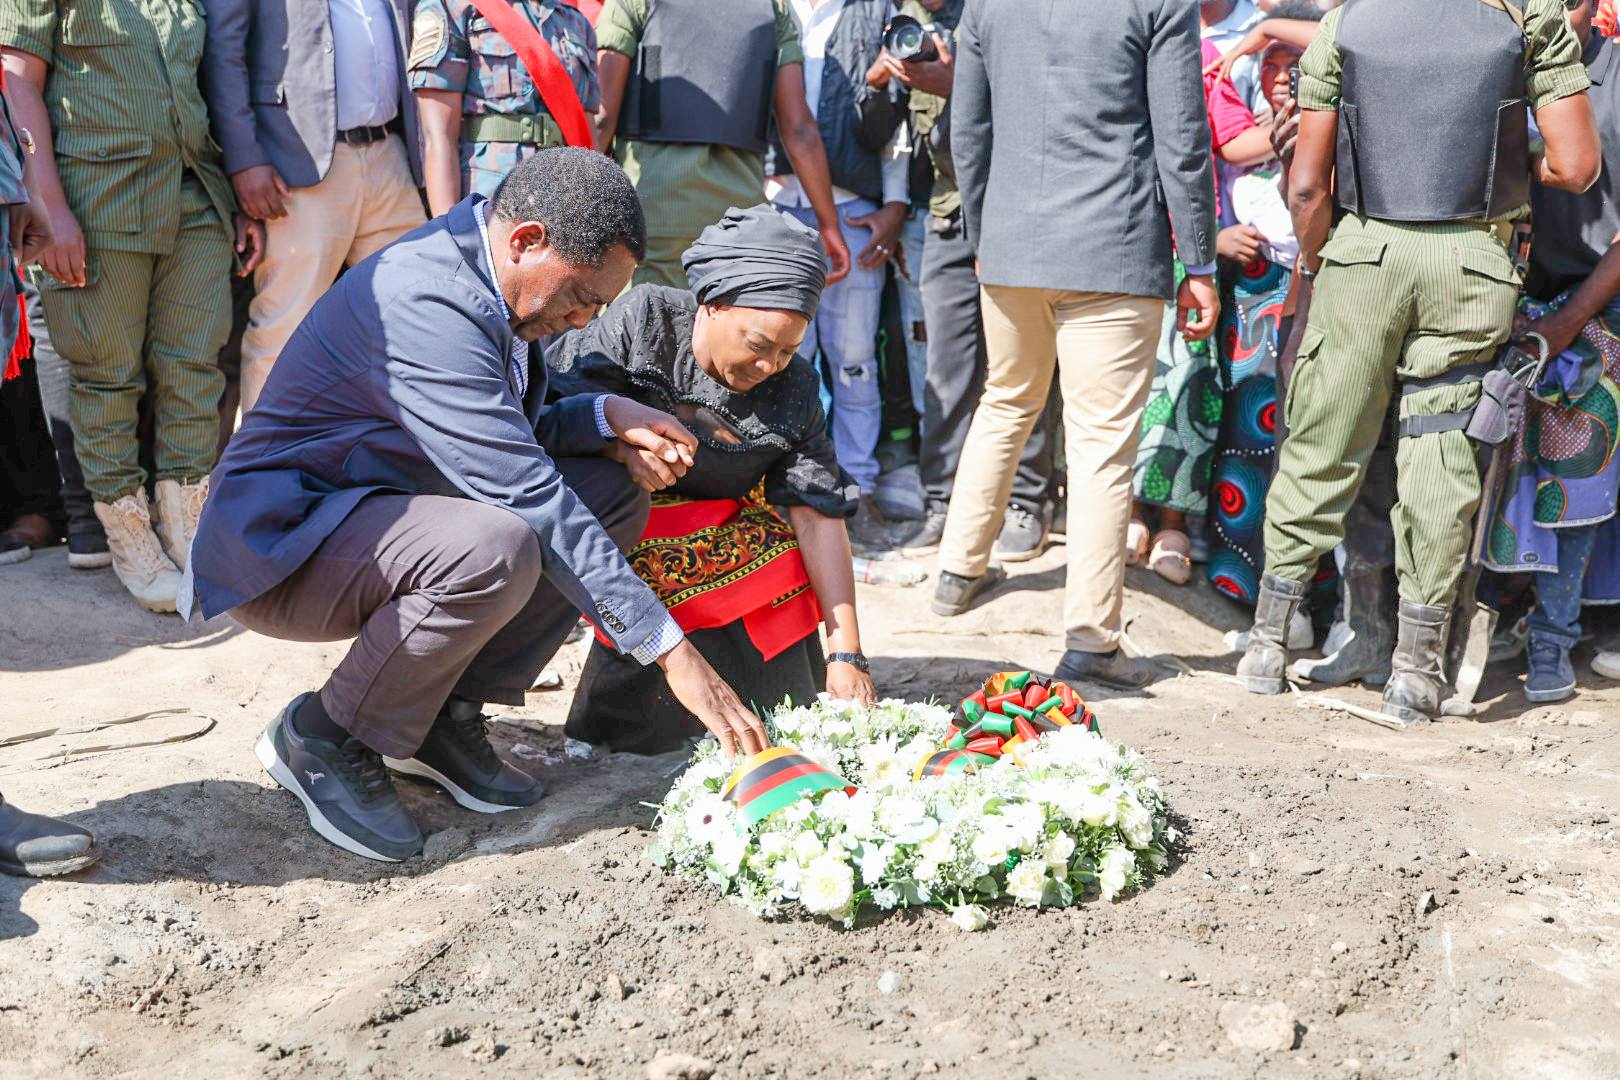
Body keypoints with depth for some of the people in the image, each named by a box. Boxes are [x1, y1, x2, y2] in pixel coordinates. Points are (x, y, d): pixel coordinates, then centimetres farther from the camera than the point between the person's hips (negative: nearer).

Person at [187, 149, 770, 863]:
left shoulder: (477, 278, 2)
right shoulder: (423, 301, -28)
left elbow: (506, 442, 17)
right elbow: (529, 498, -31)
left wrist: (605, 416, -5)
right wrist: (671, 650, -30)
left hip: (376, 510, 10)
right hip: (281, 544, -10)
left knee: (611, 496, -1)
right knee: (498, 547, -36)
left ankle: (444, 716, 1)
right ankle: (324, 740, -12)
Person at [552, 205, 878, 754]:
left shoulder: (795, 387, -1)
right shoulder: (645, 317, -10)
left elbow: (819, 514, -7)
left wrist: (846, 654, -14)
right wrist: (622, 439, -38)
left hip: (722, 538, 3)